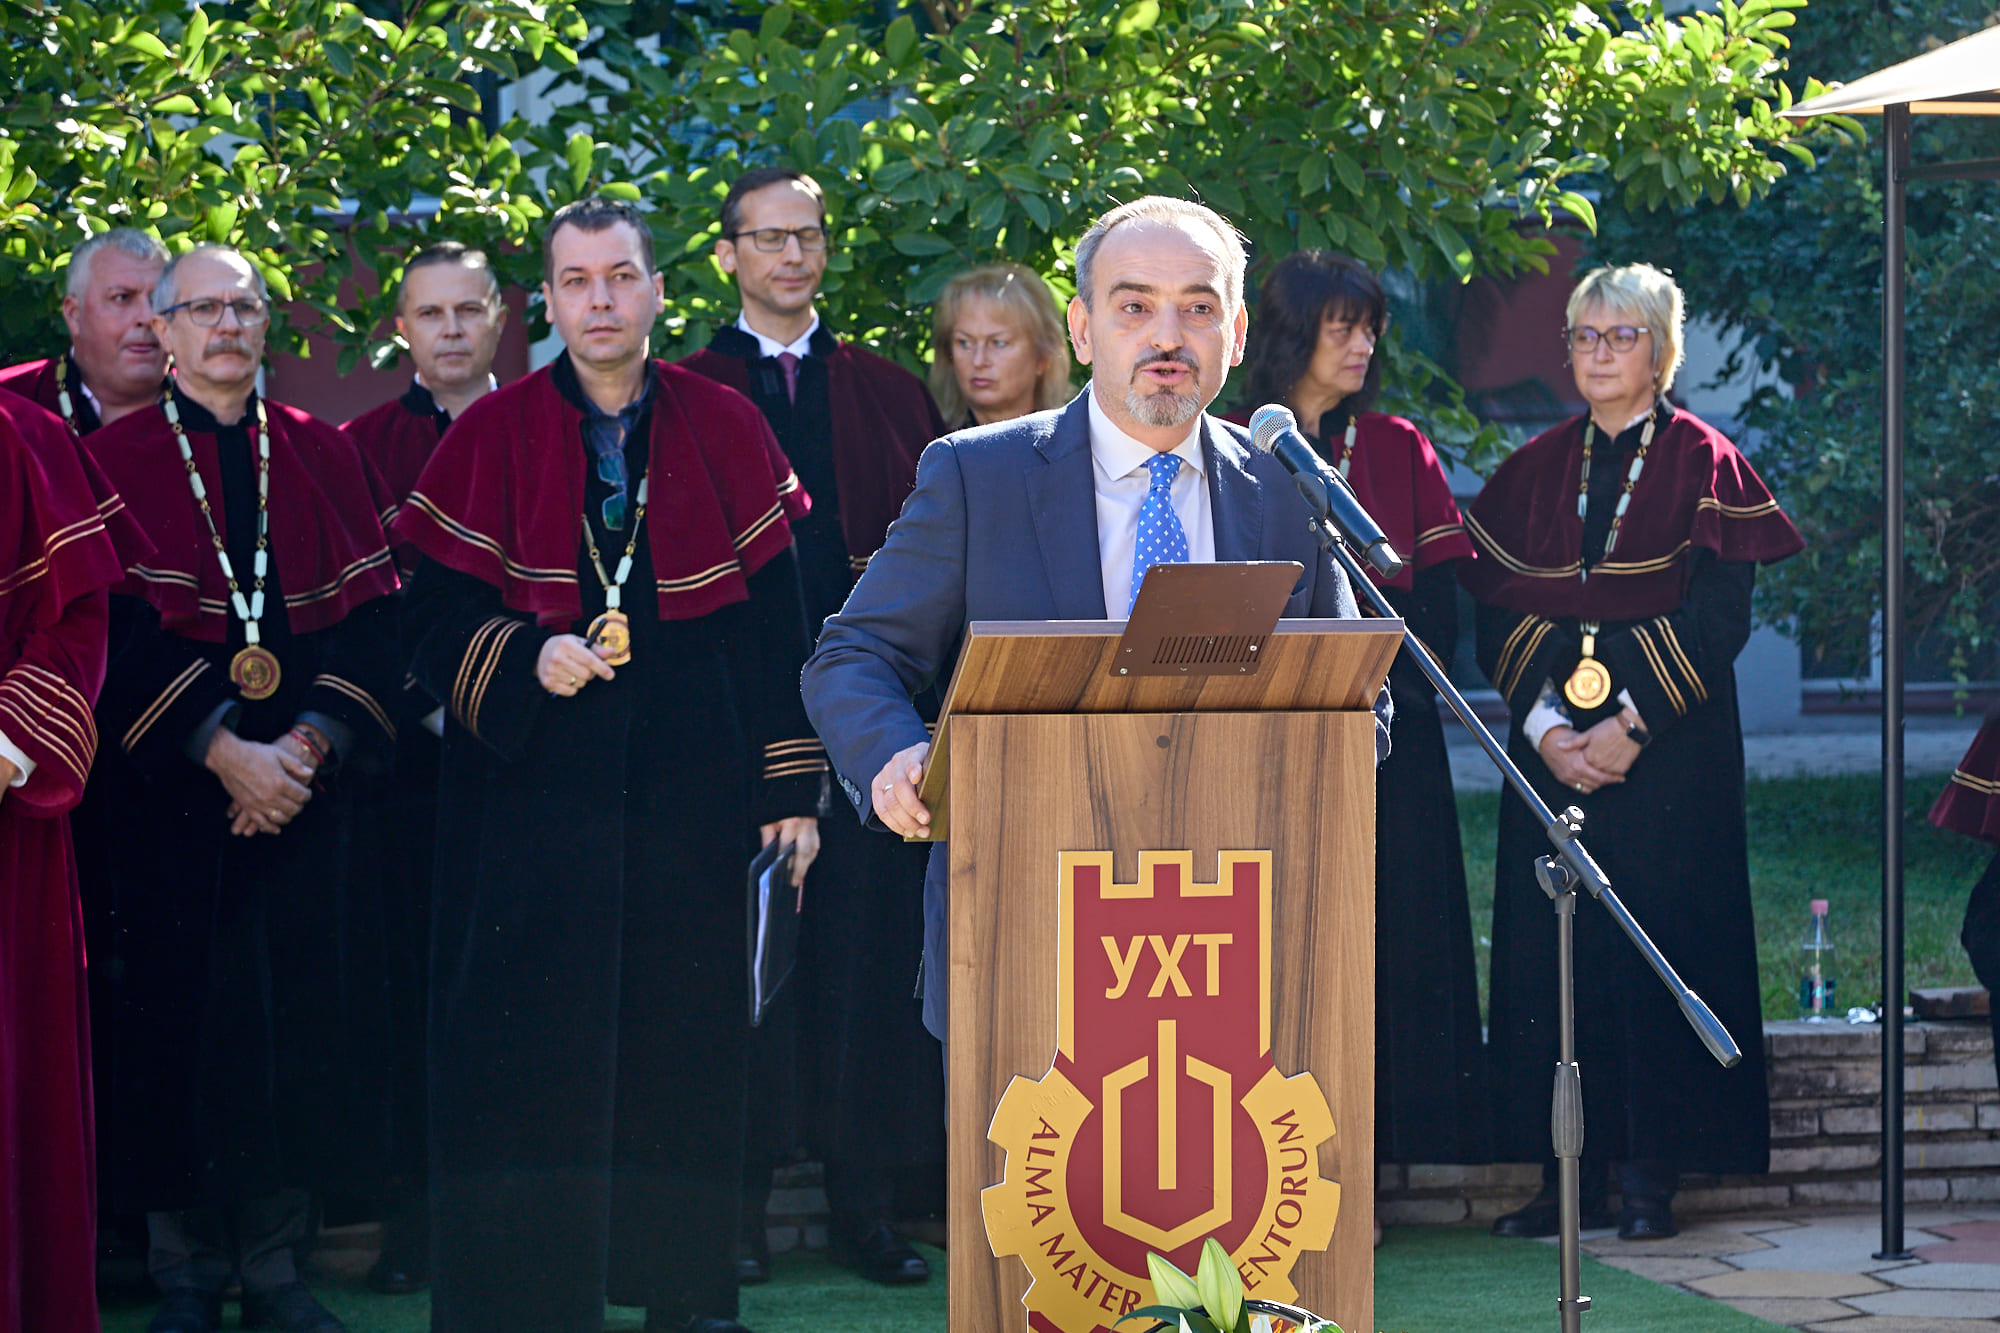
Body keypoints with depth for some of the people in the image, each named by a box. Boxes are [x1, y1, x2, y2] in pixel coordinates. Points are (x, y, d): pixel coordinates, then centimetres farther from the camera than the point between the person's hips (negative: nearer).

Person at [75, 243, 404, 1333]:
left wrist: (312, 742, -12)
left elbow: (368, 615, 3)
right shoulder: (116, 461, 2)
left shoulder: (326, 458, 11)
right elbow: (120, 631, -7)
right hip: (164, 793, -2)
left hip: (306, 782, 2)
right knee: (180, 1020, -2)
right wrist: (223, 751, -16)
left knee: (297, 1024, 1)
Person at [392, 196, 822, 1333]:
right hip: (536, 792, -1)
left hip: (690, 795, 1)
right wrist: (526, 658, -18)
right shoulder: (493, 438, 4)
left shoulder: (726, 430, 6)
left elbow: (775, 622, 5)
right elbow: (439, 620, 2)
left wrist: (791, 785, 0)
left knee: (687, 1037, 3)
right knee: (536, 1049, -4)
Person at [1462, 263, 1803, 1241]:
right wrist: (1546, 726, -8)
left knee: (1655, 943, -6)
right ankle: (1569, 1177, 3)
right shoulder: (1534, 470, 12)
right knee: (1548, 949, -1)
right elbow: (1495, 610, 7)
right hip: (1550, 744, 4)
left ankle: (1650, 1177, -2)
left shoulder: (1702, 463, 1)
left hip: (1668, 750, -3)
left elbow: (1718, 613, -7)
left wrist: (1632, 723, -15)